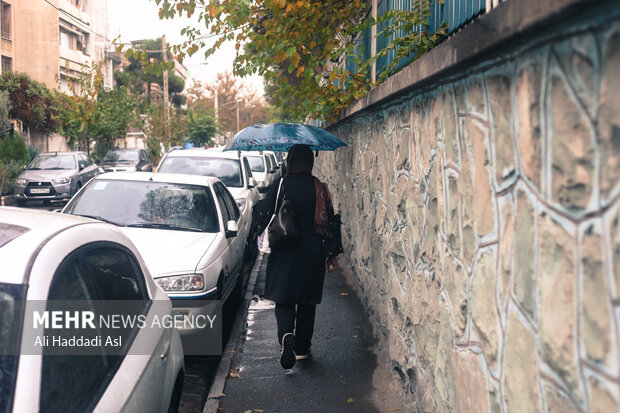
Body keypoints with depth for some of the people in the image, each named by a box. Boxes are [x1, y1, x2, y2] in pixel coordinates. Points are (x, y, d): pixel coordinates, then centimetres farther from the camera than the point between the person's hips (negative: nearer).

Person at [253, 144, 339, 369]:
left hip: (284, 252, -1)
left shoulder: (279, 185, -8)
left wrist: (257, 207, 16)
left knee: (284, 299, 8)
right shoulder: (319, 188, -3)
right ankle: (302, 348, 22)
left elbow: (263, 215, -8)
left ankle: (286, 334, -20)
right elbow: (329, 222, 0)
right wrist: (332, 255, 8)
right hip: (313, 253, 2)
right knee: (307, 302, 15)